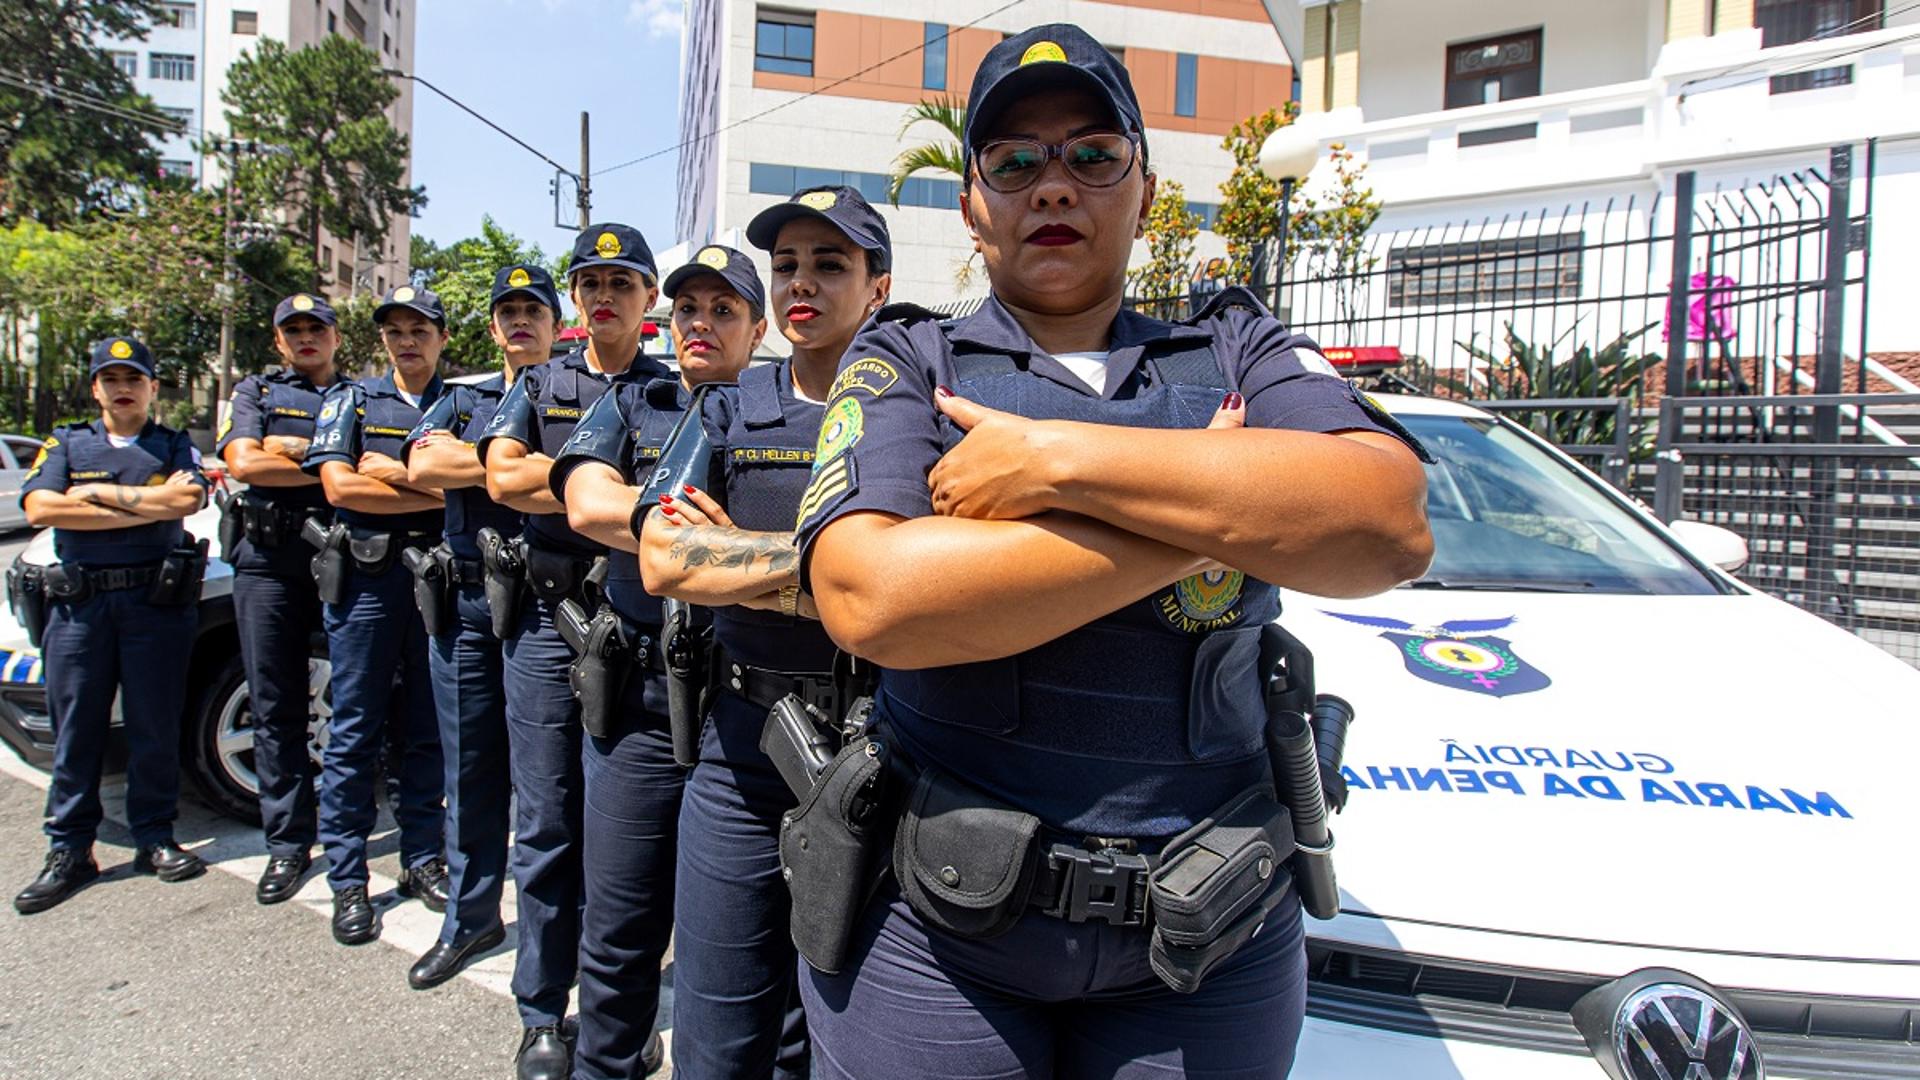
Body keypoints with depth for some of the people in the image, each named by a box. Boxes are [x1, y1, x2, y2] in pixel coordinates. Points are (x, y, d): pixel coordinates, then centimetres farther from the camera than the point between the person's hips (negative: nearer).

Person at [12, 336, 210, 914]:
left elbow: (189, 499, -10)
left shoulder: (175, 446, 11)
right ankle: (69, 852, 13)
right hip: (79, 602, 1)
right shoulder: (65, 444, 14)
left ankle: (154, 839, 15)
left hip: (157, 600, -1)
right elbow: (39, 509, -5)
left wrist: (97, 493, -6)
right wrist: (149, 504, -9)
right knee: (75, 731, 4)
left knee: (155, 728, 4)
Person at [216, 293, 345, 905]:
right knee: (277, 709, 3)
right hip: (268, 561, 1)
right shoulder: (256, 393, 14)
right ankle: (288, 843, 11)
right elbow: (243, 464, -3)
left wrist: (291, 451, -8)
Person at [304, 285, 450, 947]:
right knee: (355, 731, 2)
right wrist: (436, 492, -9)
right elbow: (339, 486, -6)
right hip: (366, 577, -1)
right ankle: (348, 880, 10)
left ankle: (423, 860, 20)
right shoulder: (351, 401, 9)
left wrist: (392, 469, -9)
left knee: (428, 729, 8)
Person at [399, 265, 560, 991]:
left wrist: (474, 463, -11)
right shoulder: (460, 402, 16)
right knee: (469, 769, 11)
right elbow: (422, 466, -4)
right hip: (464, 602, 4)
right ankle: (471, 917, 25)